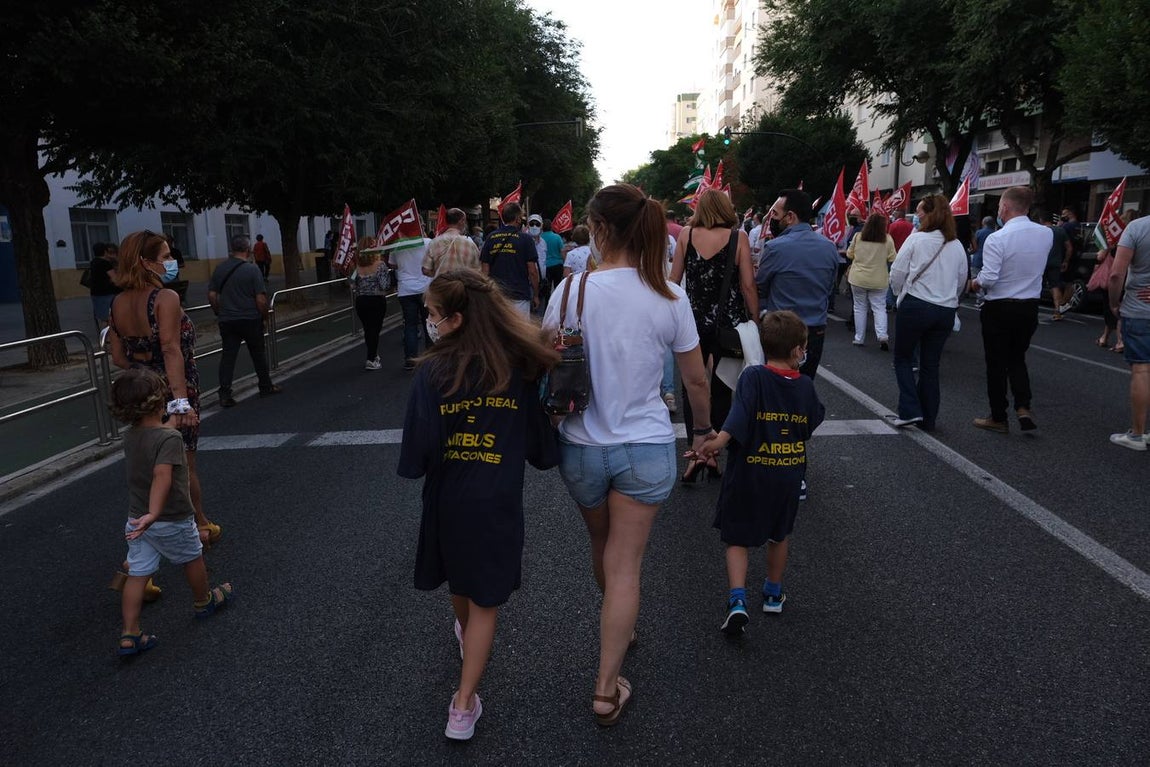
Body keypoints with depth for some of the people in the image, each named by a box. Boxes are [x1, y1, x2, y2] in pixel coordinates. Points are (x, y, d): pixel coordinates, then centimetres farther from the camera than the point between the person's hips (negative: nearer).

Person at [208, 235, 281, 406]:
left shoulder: (220, 269, 2)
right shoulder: (252, 269, -12)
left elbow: (212, 295, 5)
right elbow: (261, 299, -14)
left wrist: (220, 313, 17)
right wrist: (264, 315, 2)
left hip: (227, 321, 3)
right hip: (251, 320, -3)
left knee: (228, 356, 4)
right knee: (258, 354, 13)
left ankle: (225, 395, -1)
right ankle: (266, 387, 26)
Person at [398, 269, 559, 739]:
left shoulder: (433, 371, -17)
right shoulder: (522, 365, -9)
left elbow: (419, 452, -17)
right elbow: (540, 445, -3)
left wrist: (416, 466, 4)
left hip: (448, 498, 0)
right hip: (499, 502, 0)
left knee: (459, 581, 27)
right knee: (484, 601, 11)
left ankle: (466, 634, 55)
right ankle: (464, 705, 12)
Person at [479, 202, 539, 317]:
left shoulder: (491, 238, 4)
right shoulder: (525, 239, -6)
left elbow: (485, 270, 5)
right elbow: (532, 271, -7)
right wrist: (536, 295, 4)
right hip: (519, 295, -3)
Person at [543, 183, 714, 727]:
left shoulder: (571, 290, -12)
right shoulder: (670, 298, -9)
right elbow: (696, 380, 0)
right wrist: (703, 428, 18)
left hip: (581, 447, 1)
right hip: (647, 447, -1)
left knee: (603, 549, 26)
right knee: (625, 565, 8)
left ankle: (621, 628, 51)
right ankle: (606, 689, 13)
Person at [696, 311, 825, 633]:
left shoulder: (753, 377, -16)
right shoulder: (806, 386, -4)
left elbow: (739, 420, -31)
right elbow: (813, 421, 10)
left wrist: (717, 442, -38)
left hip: (748, 476, -3)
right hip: (788, 477, 3)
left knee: (737, 539, 8)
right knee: (780, 535, 24)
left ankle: (737, 600, -8)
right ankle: (773, 594, 39)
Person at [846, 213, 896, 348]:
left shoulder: (858, 236, -6)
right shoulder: (888, 239, -9)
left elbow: (849, 254, 5)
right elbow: (892, 259, -4)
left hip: (858, 279, 1)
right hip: (879, 281, -1)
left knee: (860, 307, 11)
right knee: (879, 308, 7)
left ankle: (859, 338, 14)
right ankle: (882, 336, -8)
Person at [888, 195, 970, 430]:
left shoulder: (916, 239, -9)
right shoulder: (957, 245, 7)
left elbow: (897, 272, -6)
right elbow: (962, 280, 14)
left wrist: (900, 294, 11)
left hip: (915, 306, -5)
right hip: (946, 311, 5)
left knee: (903, 358, 12)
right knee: (931, 365, 13)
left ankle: (910, 410, -1)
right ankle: (928, 419, 18)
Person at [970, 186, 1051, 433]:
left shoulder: (997, 238, -19)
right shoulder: (1047, 234, 0)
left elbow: (988, 278, -21)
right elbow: (1034, 266, 13)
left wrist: (975, 282, -1)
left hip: (999, 308, -5)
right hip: (1030, 307, 5)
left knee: (996, 364, 8)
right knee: (1017, 359, 21)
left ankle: (998, 418, 16)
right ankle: (1023, 408, 4)